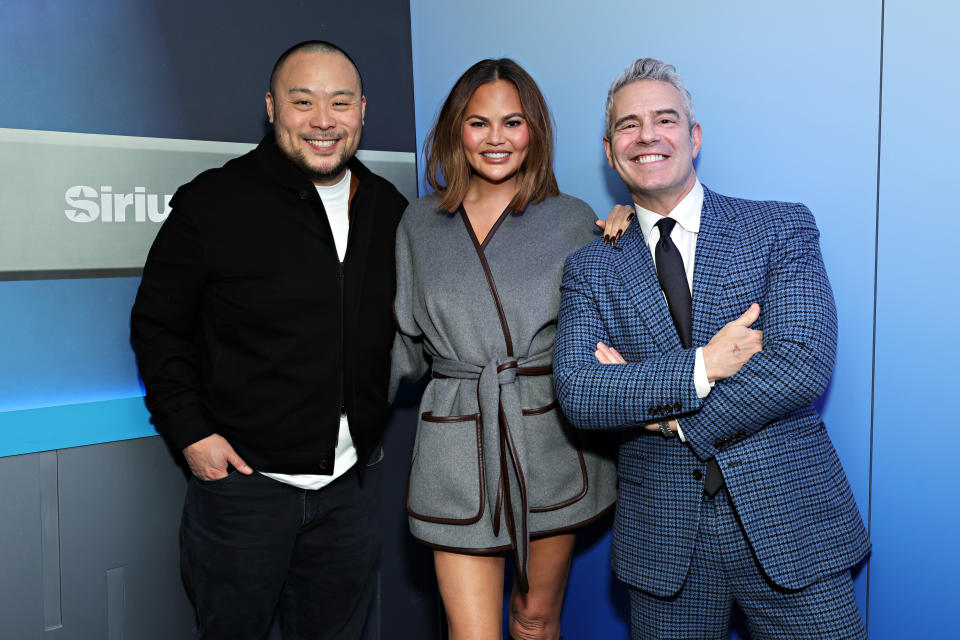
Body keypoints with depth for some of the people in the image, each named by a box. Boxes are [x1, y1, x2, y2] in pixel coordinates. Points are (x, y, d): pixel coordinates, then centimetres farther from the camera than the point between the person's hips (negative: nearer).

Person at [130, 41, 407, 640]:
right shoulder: (212, 203, -9)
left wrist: (368, 427, 7)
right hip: (243, 479, -3)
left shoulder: (390, 209, 4)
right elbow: (158, 325, -2)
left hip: (354, 483, 4)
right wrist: (191, 432, -9)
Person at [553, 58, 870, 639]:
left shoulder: (783, 228, -1)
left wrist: (671, 417, -12)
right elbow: (577, 393, -10)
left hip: (788, 519, -1)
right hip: (663, 537, 1)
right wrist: (702, 367, -19)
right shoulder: (590, 269, 3)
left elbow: (804, 363, -13)